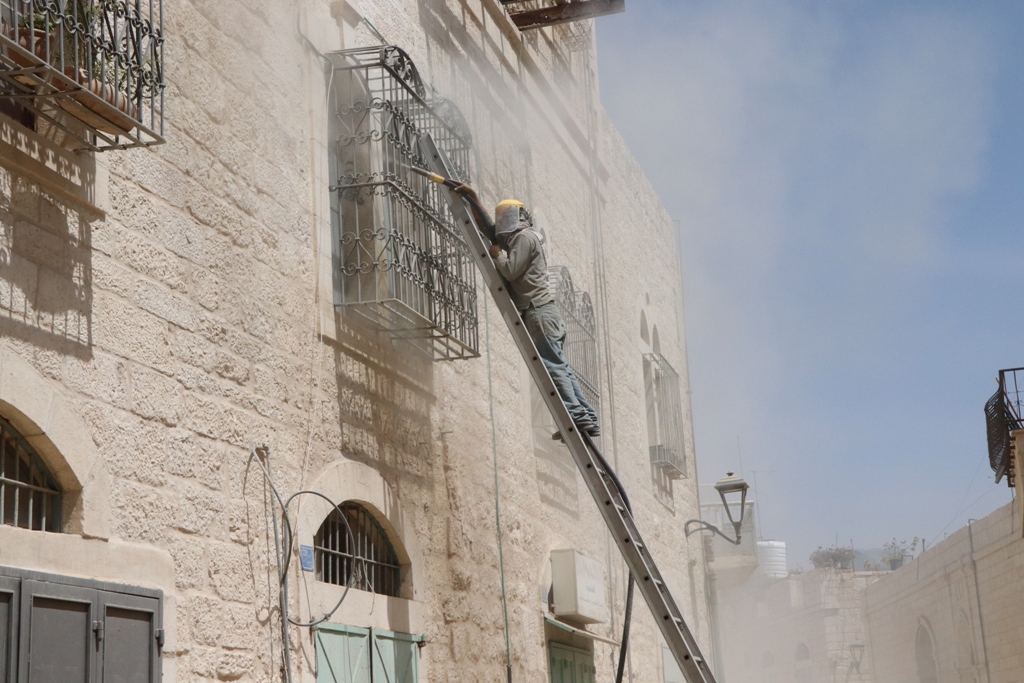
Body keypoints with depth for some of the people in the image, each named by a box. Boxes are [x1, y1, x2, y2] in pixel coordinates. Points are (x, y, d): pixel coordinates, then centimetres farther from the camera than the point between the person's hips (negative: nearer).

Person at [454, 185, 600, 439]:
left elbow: (510, 271, -13)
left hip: (538, 311, -10)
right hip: (541, 312, 10)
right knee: (558, 365, 5)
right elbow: (488, 228, 38)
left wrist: (497, 254, 5)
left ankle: (577, 416, -21)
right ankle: (587, 418, 1)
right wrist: (473, 200, 33)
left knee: (553, 365, -15)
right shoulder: (517, 238, 27)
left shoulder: (525, 237, -3)